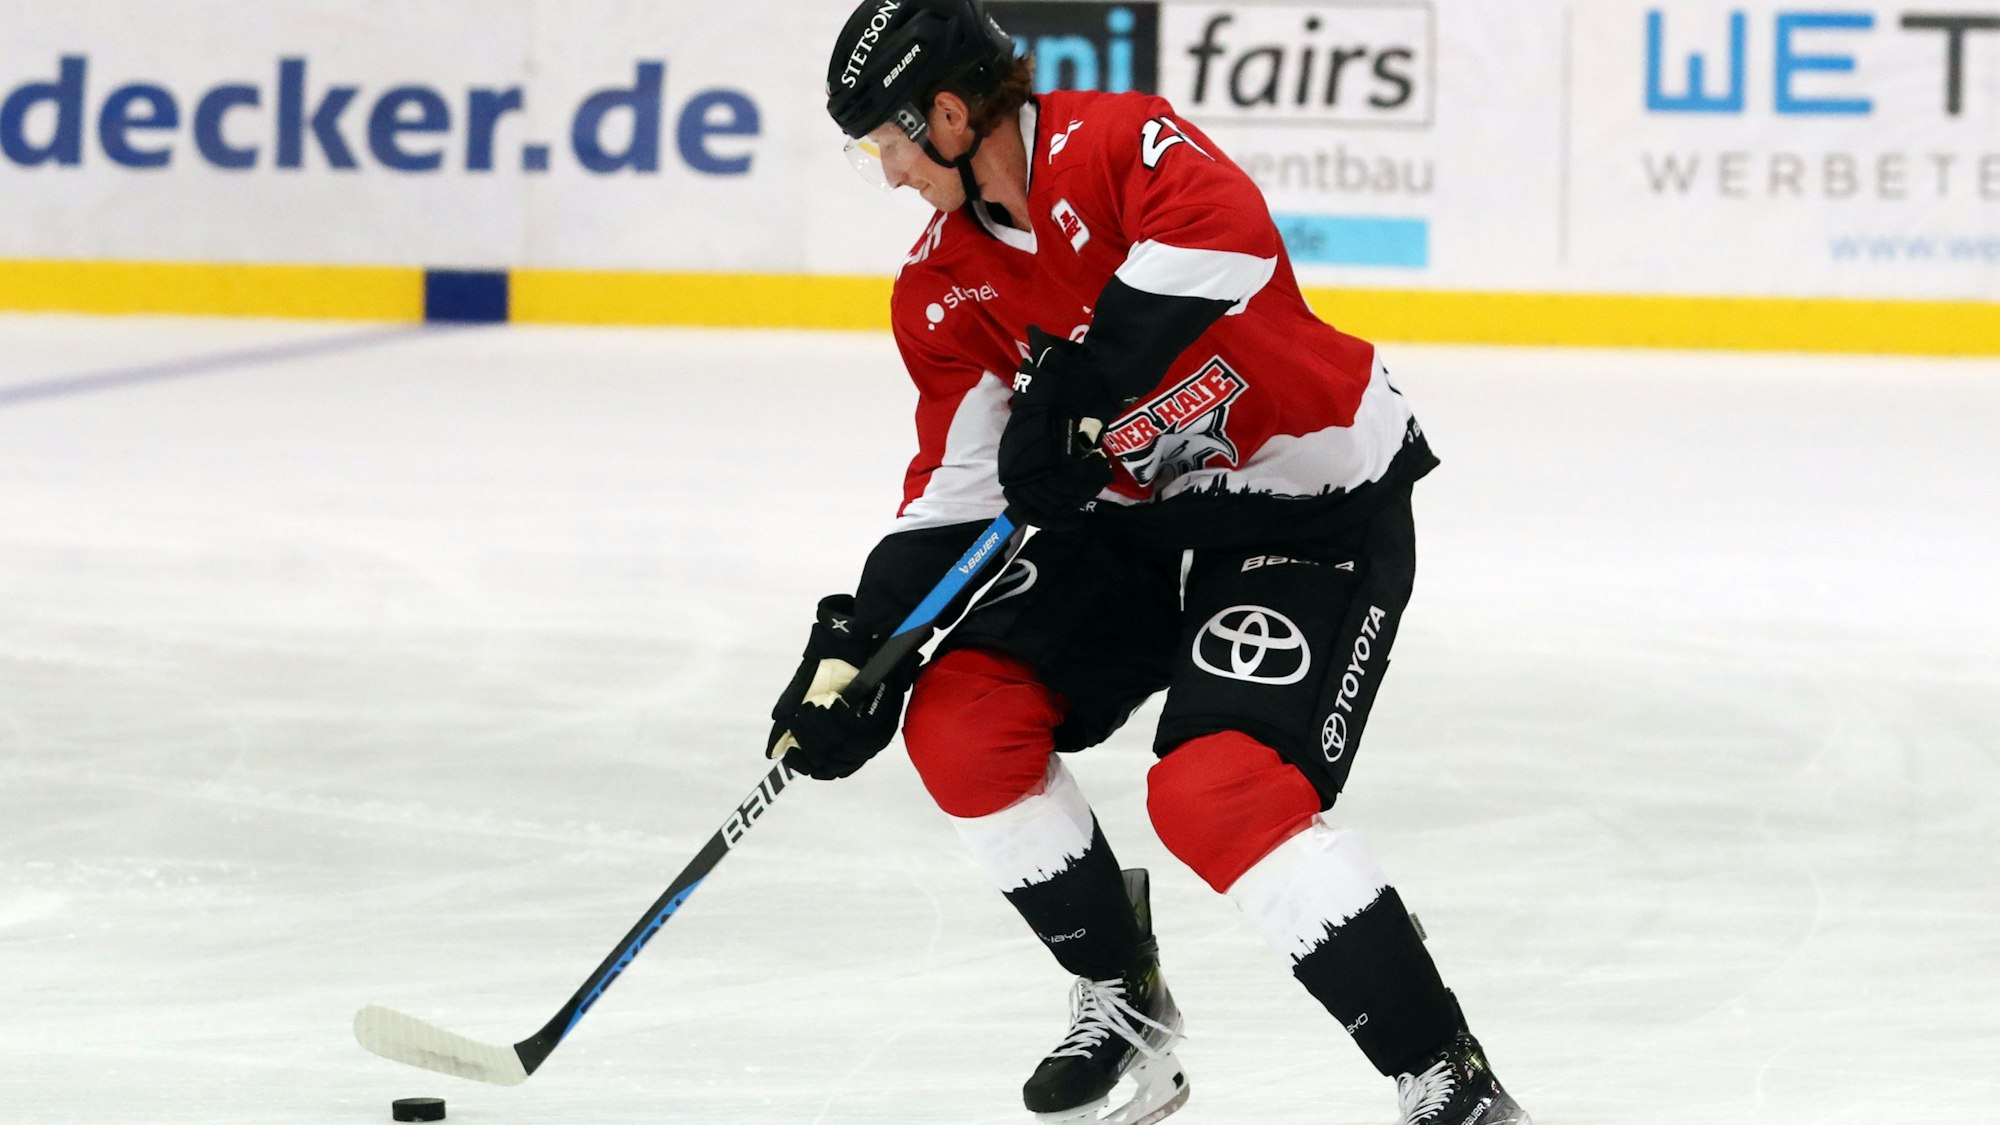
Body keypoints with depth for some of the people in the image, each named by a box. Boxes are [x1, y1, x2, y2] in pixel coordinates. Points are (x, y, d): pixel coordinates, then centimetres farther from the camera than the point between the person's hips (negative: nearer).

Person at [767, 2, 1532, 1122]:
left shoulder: (1116, 144, -22)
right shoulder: (946, 290, 2)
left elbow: (1226, 238, -43)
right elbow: (956, 489, 4)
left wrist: (1081, 380, -44)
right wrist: (857, 648, -6)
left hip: (1316, 503, -8)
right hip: (1142, 515, 9)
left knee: (1217, 789, -24)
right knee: (960, 718, -2)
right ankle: (1123, 1006, 15)